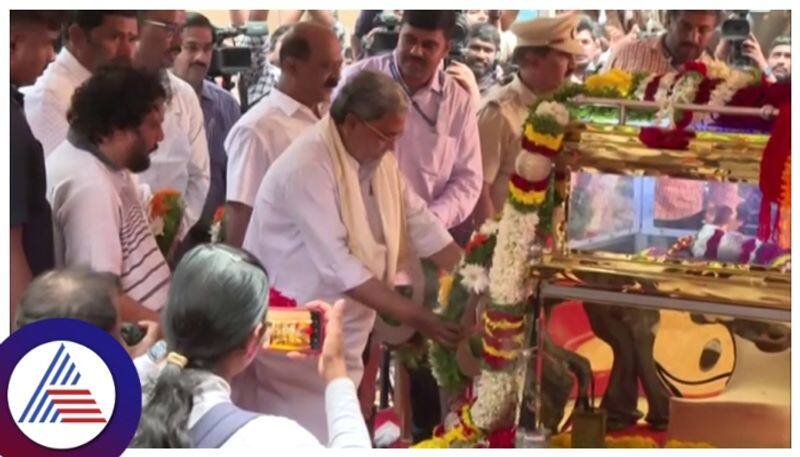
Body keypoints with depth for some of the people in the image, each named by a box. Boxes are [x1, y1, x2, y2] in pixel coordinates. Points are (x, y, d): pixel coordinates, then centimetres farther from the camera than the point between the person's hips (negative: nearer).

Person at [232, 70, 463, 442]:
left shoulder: (378, 158, 3)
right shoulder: (308, 167, -24)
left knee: (336, 432, 14)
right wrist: (416, 317, -28)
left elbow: (420, 223, 7)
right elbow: (338, 266, -28)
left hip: (342, 327, 8)